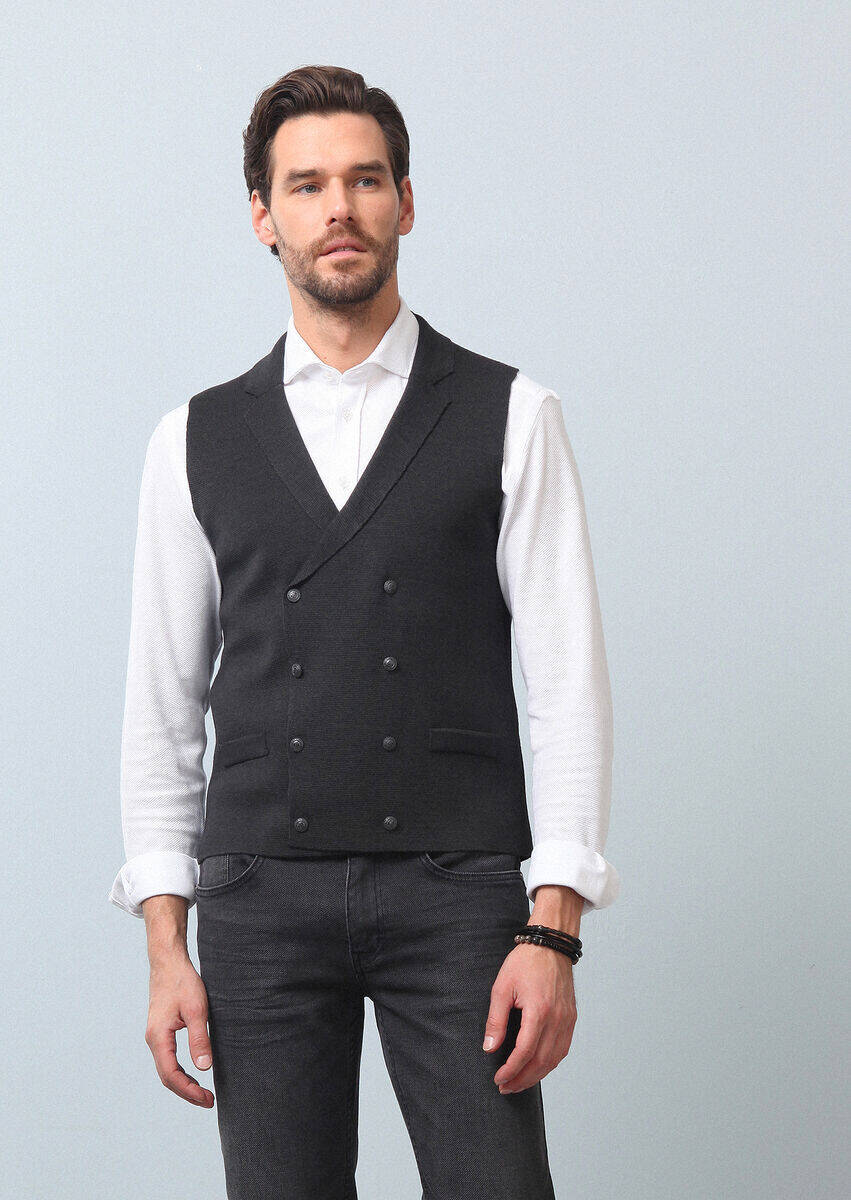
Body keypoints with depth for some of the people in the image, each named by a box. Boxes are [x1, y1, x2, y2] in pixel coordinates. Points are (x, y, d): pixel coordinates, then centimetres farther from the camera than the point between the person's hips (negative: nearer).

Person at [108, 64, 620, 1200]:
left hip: (456, 891, -1)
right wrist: (166, 945, 3)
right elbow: (163, 700, 10)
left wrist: (553, 933, -9)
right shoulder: (196, 441, 10)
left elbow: (567, 680, 0)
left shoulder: (510, 417, 4)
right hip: (262, 896, 2)